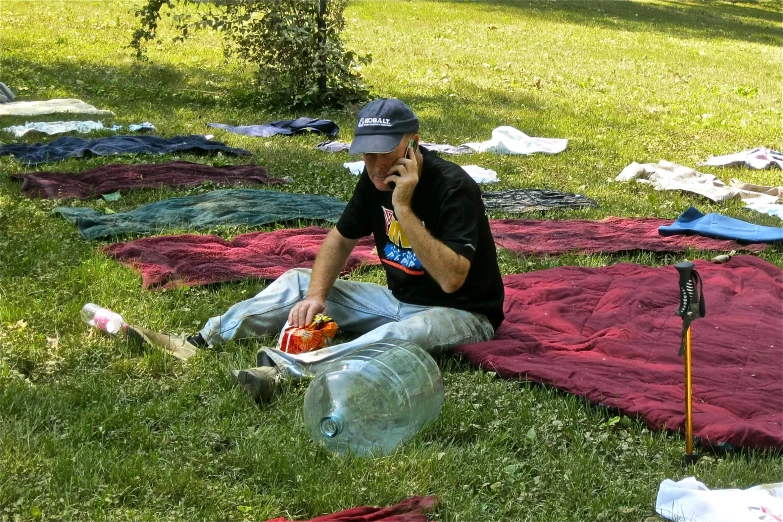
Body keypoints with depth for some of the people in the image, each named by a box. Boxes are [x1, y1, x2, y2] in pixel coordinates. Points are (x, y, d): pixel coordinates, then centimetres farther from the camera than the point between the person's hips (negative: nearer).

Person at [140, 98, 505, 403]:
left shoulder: (453, 188, -25)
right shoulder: (376, 179, -2)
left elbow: (451, 279, -34)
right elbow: (341, 239, 9)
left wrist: (404, 209, -34)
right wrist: (315, 297, -8)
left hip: (461, 314, -8)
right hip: (399, 300, 8)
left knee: (403, 335, -41)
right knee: (299, 282, 5)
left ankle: (284, 369, -54)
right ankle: (201, 341, -6)